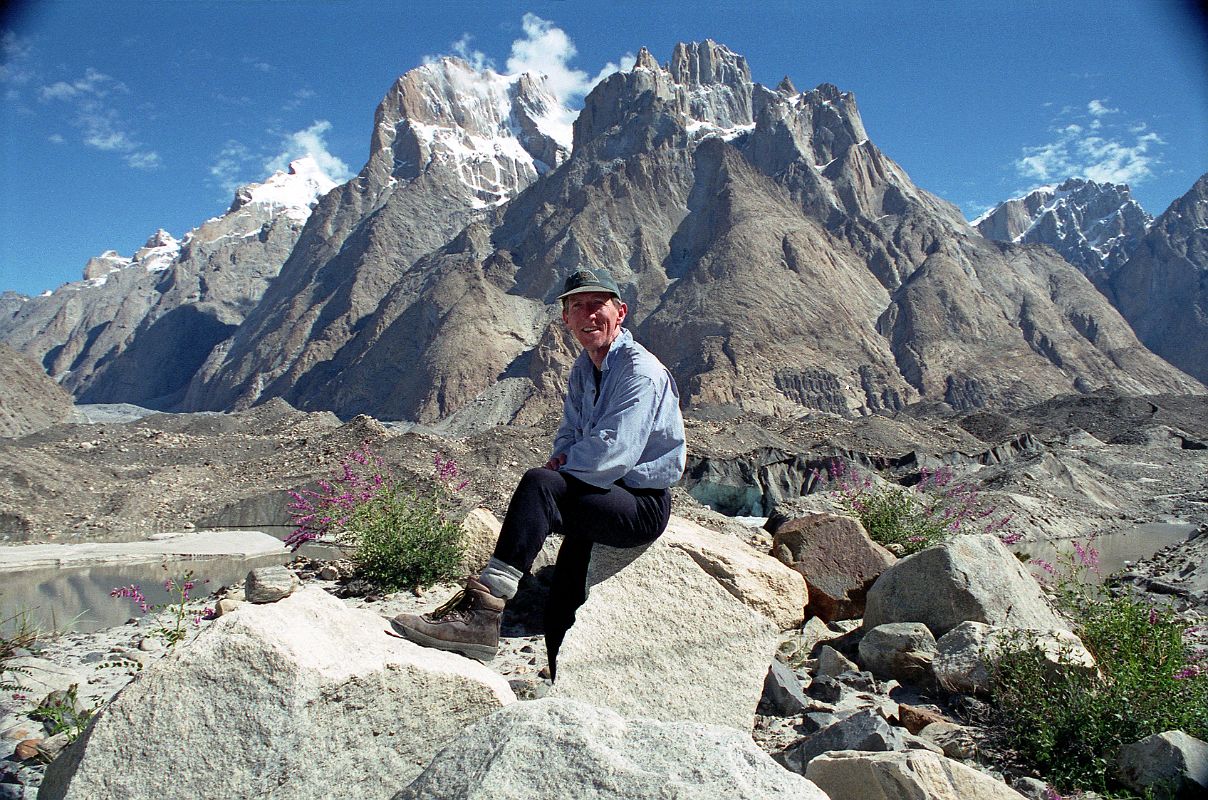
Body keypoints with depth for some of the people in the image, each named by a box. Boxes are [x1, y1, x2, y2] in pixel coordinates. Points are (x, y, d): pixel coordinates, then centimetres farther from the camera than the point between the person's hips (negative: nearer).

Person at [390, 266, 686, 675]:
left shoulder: (640, 372, -16)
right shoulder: (583, 369, 13)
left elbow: (611, 452, -26)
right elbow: (570, 433, 21)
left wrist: (558, 470, -13)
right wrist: (561, 459, -2)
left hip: (644, 507, -9)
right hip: (606, 502, 9)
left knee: (538, 484, -32)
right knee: (560, 611, 12)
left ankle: (482, 611, -37)